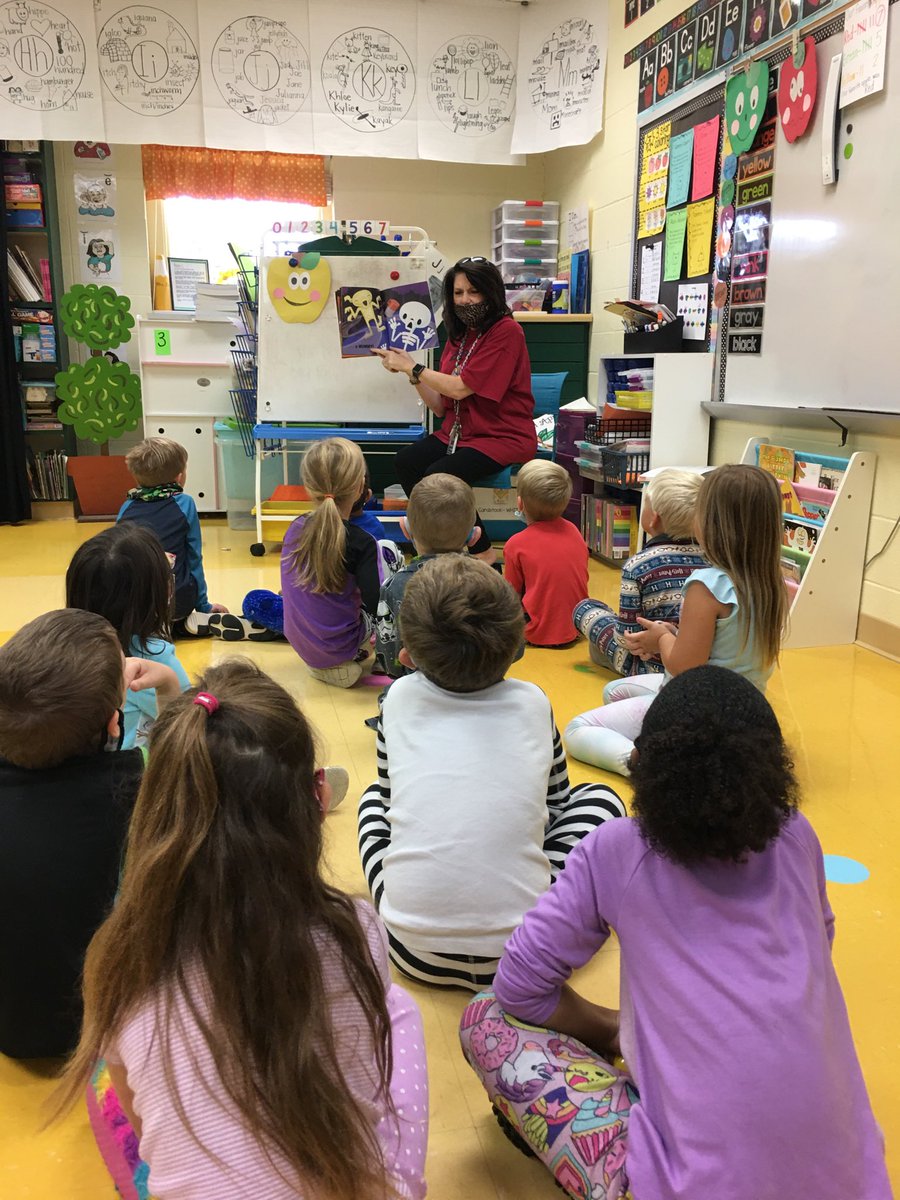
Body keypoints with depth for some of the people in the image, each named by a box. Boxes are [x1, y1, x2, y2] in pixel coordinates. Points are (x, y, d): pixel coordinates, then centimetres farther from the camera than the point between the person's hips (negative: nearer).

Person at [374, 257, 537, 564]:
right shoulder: (458, 336, 12)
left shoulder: (506, 332, -11)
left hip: (503, 437, -7)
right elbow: (440, 407, 9)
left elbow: (461, 388, -18)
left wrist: (412, 367, -11)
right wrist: (412, 375, -5)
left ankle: (485, 555, -8)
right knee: (406, 461, -17)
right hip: (458, 433, 7)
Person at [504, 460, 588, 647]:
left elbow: (513, 594, -5)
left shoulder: (516, 544, -13)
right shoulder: (573, 531, 1)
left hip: (540, 635, -5)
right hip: (577, 627, 5)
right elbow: (583, 579, 11)